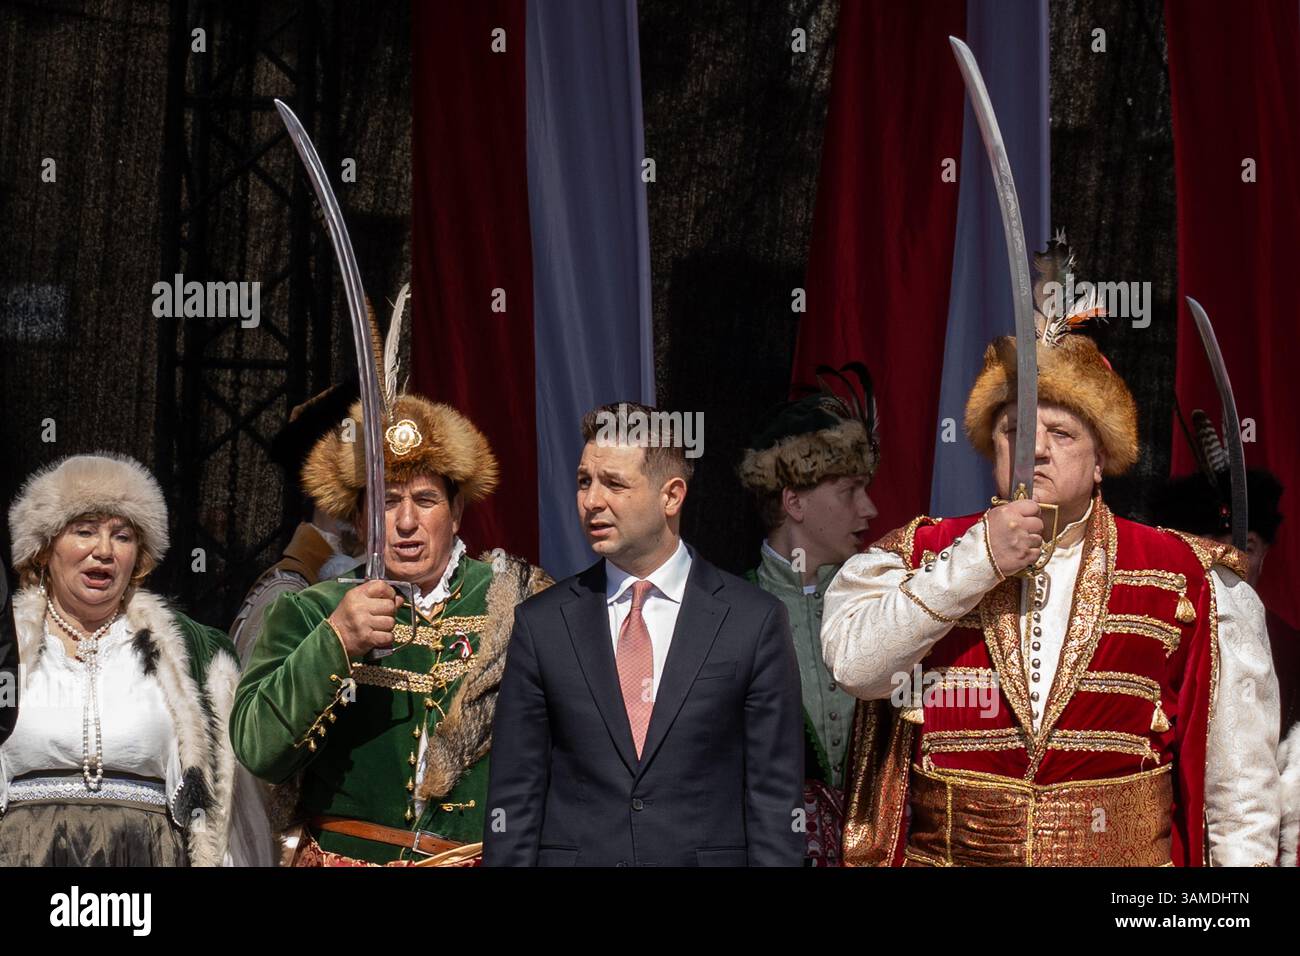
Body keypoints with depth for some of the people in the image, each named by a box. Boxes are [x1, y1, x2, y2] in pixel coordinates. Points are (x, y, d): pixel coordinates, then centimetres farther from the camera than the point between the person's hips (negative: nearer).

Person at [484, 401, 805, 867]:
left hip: (708, 854, -1)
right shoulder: (541, 623, 3)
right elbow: (513, 797, 3)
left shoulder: (755, 621, -2)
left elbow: (775, 795, -2)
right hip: (573, 854, 1)